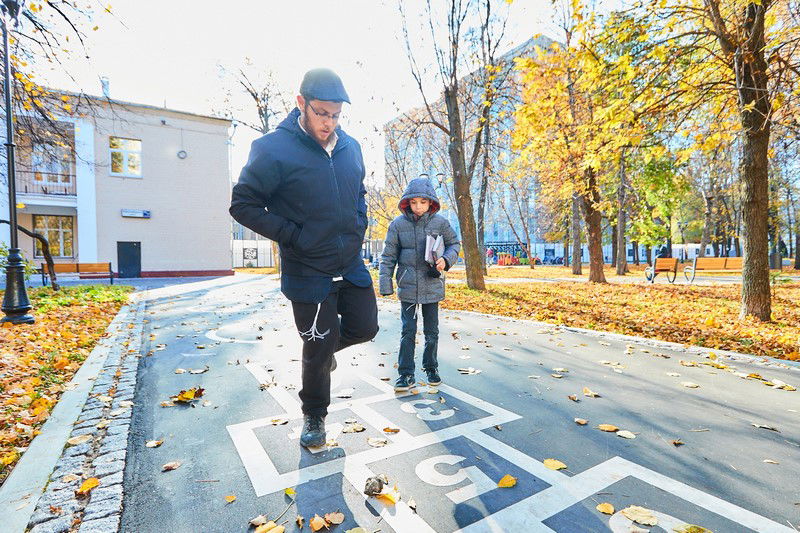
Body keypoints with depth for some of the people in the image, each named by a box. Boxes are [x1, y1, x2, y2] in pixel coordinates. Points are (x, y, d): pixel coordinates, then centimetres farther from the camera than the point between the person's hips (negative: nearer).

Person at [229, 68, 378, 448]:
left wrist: (359, 227, 5)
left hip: (351, 265, 6)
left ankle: (324, 346, 46)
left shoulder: (350, 147, 5)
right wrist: (293, 236, -15)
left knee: (364, 327, 13)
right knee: (318, 350, 6)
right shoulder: (274, 149, -14)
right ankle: (314, 417, 32)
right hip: (308, 271, -5)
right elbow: (243, 205, -10)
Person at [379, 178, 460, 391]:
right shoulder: (398, 224, -3)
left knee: (431, 332, 13)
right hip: (407, 287, -1)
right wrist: (385, 285, -5)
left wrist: (446, 259, -9)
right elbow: (388, 256, 0)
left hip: (432, 286, 1)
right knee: (408, 332, 2)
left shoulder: (440, 222, -1)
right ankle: (406, 374, 14)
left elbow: (454, 244, 12)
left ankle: (431, 368, 31)